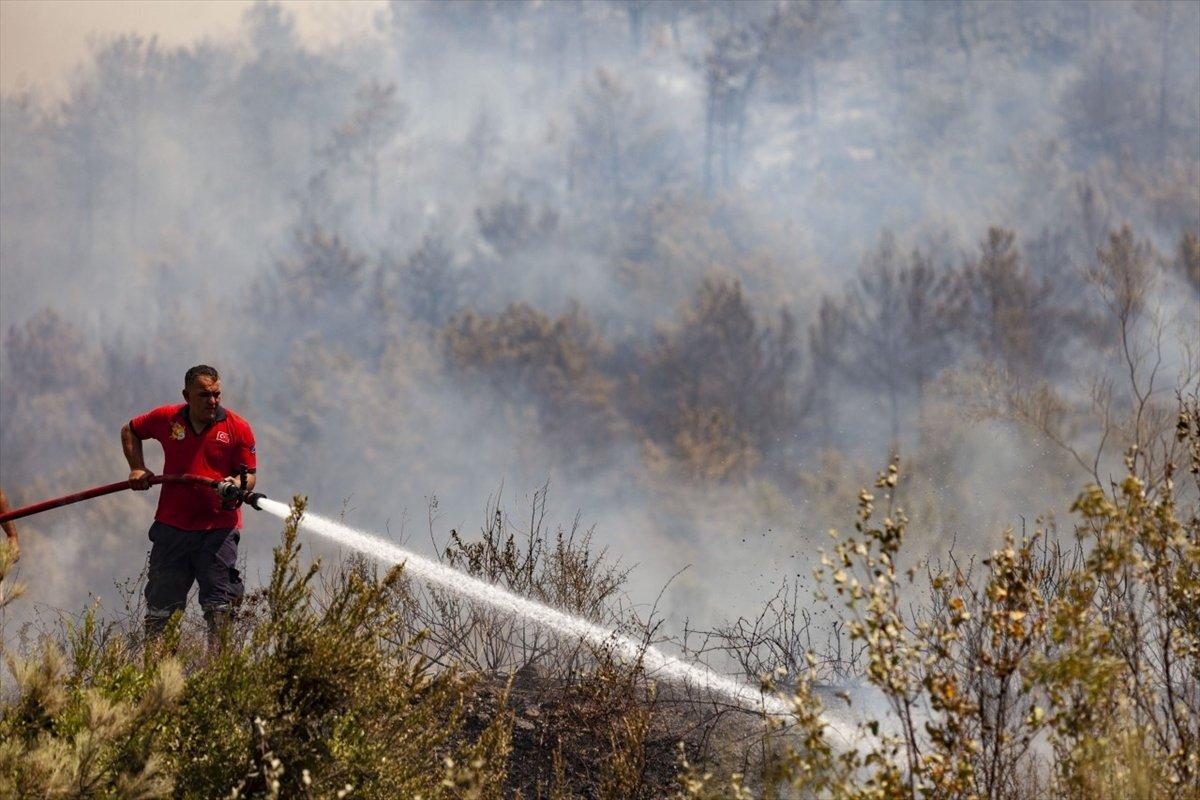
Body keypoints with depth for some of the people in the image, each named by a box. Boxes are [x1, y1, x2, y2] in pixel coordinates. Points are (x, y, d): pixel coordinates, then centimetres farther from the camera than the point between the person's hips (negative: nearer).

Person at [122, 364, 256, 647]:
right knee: (160, 602, 7)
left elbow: (249, 475, 0)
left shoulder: (238, 428, -2)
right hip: (172, 526, 2)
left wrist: (237, 486, -23)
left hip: (218, 528, -2)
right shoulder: (167, 419, 4)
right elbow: (130, 431, 22)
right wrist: (137, 468, 9)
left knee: (220, 602, -6)